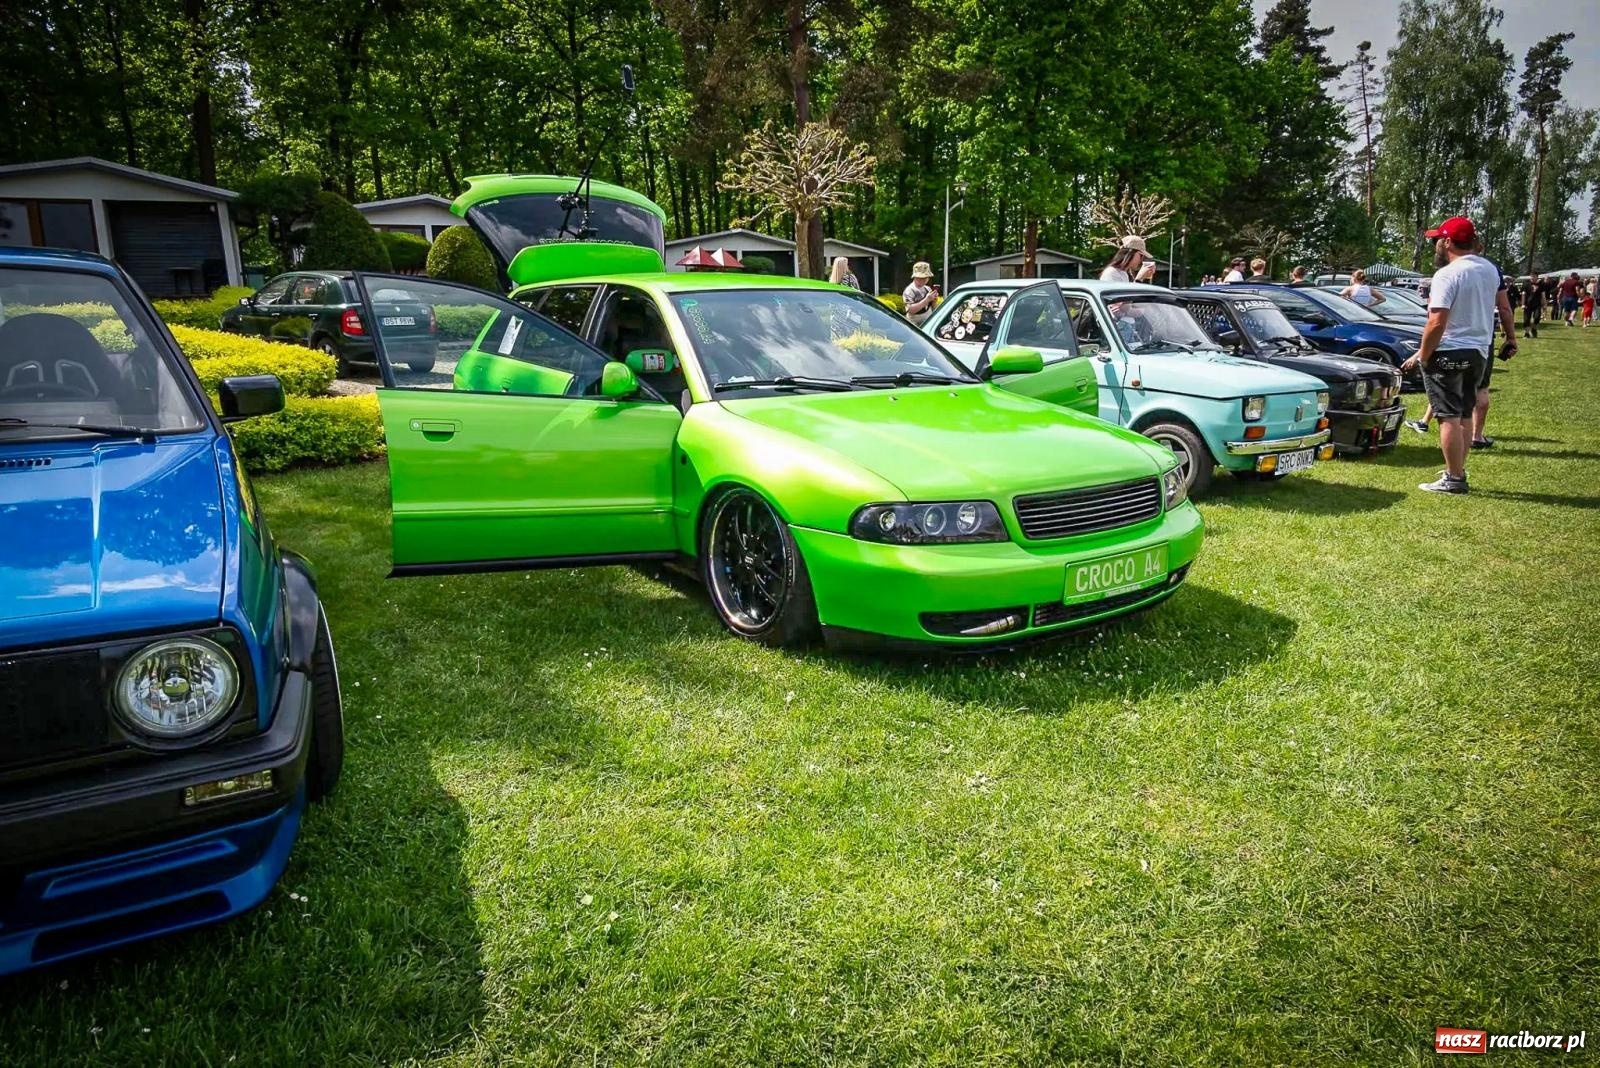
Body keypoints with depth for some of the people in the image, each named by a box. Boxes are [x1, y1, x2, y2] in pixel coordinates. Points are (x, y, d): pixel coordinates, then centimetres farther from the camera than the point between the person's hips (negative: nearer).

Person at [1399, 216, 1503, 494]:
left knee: (1449, 417, -5)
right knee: (1465, 415, 16)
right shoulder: (1490, 270, 10)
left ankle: (1453, 479, -3)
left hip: (1449, 353, -9)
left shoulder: (1447, 274, -18)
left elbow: (1436, 323, -22)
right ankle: (1458, 471, 23)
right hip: (1479, 351, 9)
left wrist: (1422, 357, -15)